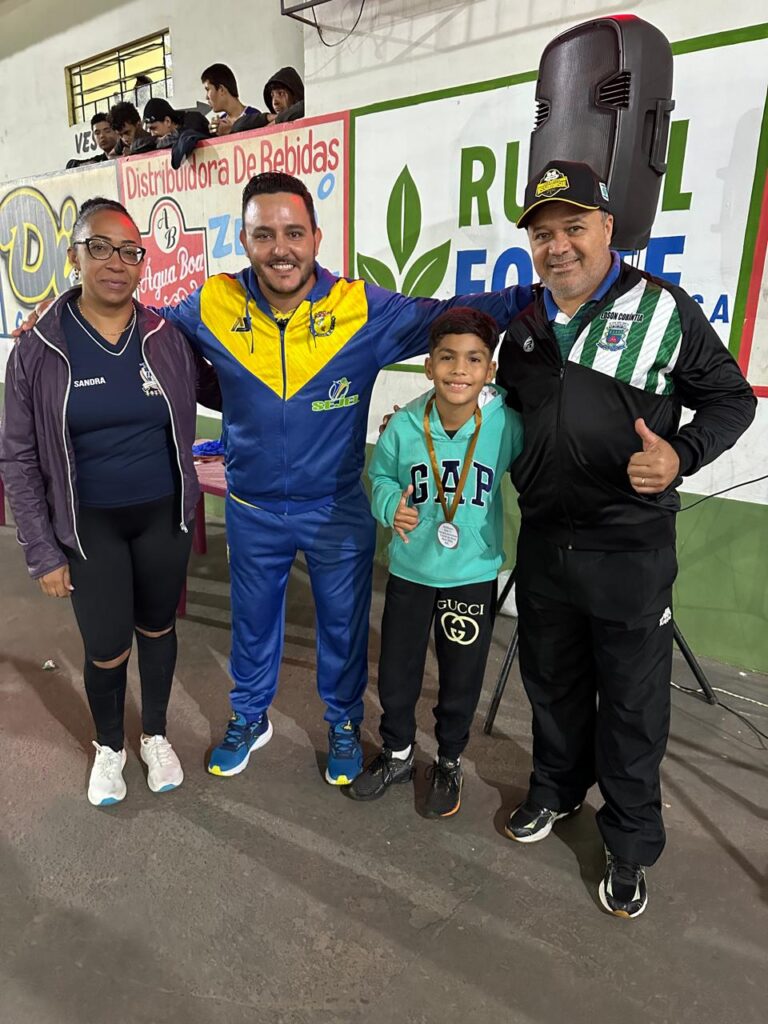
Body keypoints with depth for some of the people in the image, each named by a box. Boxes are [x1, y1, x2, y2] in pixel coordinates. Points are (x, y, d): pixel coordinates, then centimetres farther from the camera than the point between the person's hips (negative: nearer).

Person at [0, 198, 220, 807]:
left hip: (164, 514, 2)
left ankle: (156, 735, 42)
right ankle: (109, 746, 37)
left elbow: (216, 389, 11)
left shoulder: (166, 336, -5)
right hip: (90, 524, -1)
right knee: (106, 650, 5)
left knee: (157, 628, 17)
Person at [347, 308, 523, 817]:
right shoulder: (405, 425, -14)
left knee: (461, 680, 16)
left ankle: (450, 762, 44)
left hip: (474, 575, -1)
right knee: (395, 674, 16)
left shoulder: (507, 424, -17)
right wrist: (392, 505, -17)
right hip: (410, 570, 2)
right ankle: (397, 753, 44)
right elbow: (381, 474, 3)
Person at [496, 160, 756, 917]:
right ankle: (556, 789, 44)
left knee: (633, 702, 9)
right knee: (552, 681, 20)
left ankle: (631, 846, 30)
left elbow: (733, 398, -4)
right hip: (543, 541, 5)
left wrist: (681, 454, -21)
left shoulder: (664, 310, -8)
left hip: (630, 548, -4)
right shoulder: (524, 327, 7)